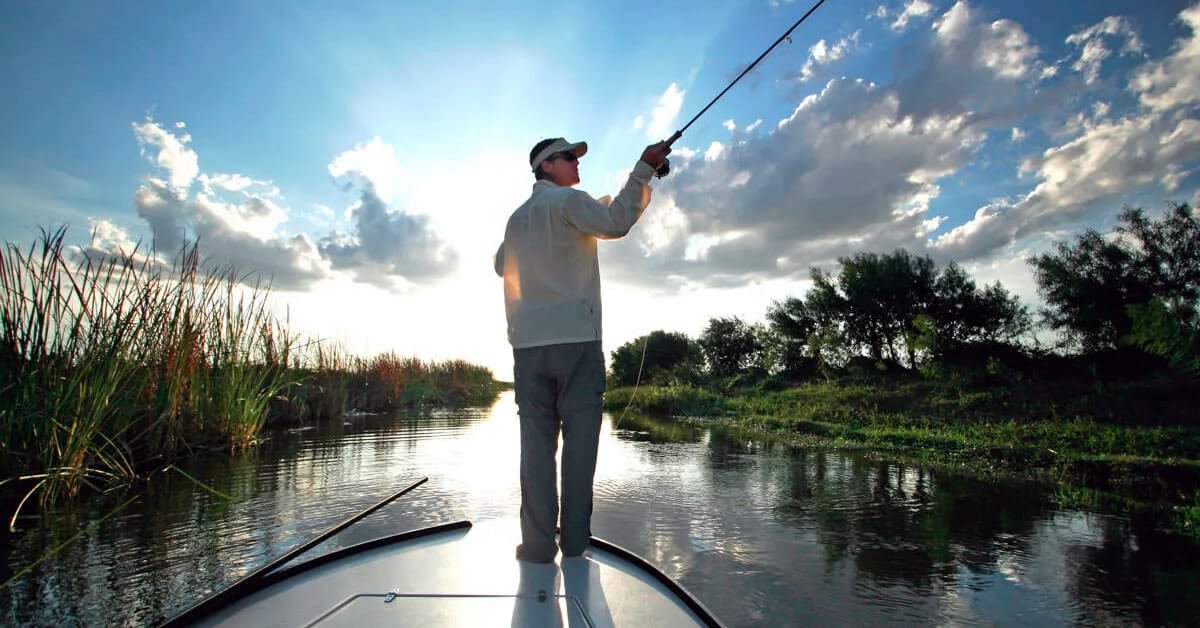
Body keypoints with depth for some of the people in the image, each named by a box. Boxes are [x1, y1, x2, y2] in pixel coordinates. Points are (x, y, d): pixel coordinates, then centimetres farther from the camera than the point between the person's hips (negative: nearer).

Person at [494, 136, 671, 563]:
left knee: (536, 440, 3)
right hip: (575, 337, -5)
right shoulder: (567, 200, 1)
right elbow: (615, 223, -15)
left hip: (528, 342, 6)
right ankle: (574, 539, 4)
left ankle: (538, 543, 2)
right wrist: (644, 169, -10)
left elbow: (501, 265, 32)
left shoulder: (517, 217, 21)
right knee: (579, 438, 0)